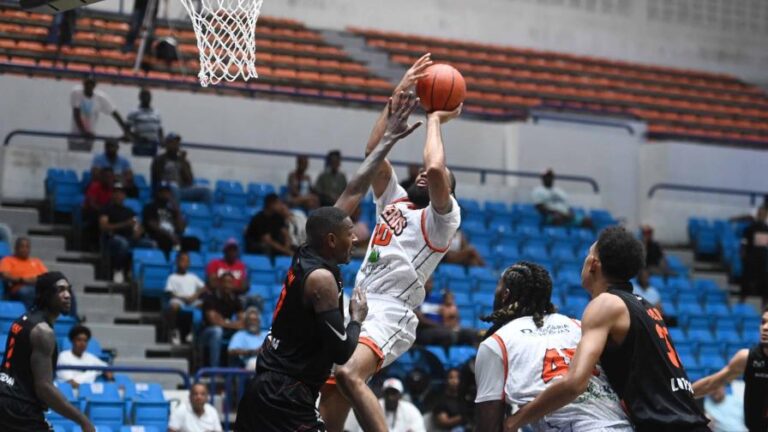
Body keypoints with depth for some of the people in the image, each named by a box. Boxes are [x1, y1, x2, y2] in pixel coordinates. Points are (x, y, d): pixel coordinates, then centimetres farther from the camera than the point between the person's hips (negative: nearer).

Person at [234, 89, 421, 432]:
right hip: (286, 400, -10)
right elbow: (342, 352, -18)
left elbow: (353, 192, 15)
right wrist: (358, 317, 1)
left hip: (264, 389, 10)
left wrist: (388, 140, 18)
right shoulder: (321, 278, -15)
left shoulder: (308, 255, 10)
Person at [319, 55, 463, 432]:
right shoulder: (392, 199, 24)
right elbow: (374, 153, 14)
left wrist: (435, 120, 2)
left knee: (349, 374, -33)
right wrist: (398, 94, 10)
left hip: (390, 312, -8)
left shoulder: (442, 216, 4)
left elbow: (435, 169, -15)